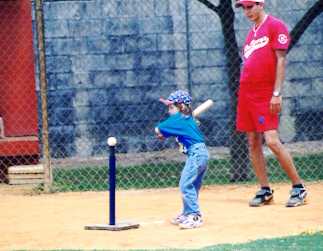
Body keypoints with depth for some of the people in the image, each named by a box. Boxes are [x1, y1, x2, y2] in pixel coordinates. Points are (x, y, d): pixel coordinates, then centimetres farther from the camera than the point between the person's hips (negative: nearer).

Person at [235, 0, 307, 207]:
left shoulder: (275, 26, -6)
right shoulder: (252, 32, 18)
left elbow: (281, 60, -12)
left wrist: (277, 93, -18)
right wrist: (244, 95, 15)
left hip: (266, 96, -8)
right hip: (247, 94, 8)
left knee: (272, 141, -15)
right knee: (253, 143, 5)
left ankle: (299, 187, -7)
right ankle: (265, 190, 10)